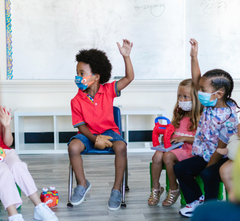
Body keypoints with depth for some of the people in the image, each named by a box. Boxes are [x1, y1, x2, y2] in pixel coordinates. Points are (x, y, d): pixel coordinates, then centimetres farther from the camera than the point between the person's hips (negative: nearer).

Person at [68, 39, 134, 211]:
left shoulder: (108, 90, -5)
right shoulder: (77, 100, -8)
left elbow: (129, 78, -9)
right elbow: (81, 125, -7)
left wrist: (126, 56, -21)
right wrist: (94, 139, -25)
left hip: (109, 130, 0)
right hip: (88, 133, 1)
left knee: (121, 147, -33)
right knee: (73, 146, -30)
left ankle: (116, 190, -17)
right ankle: (82, 184, -5)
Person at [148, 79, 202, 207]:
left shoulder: (200, 117, -6)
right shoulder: (179, 115, 17)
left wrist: (184, 138, -15)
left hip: (189, 149, -6)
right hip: (173, 146, 6)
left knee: (168, 156, -31)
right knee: (157, 155, -23)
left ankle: (173, 189, -10)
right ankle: (156, 188, -7)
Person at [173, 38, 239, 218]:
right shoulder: (210, 104, -5)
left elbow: (221, 149, -23)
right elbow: (196, 81, -1)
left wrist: (207, 167, -15)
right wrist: (194, 57, -8)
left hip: (222, 159, -8)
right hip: (205, 154, 8)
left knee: (208, 174, -32)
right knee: (180, 168, 2)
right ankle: (196, 199, 17)